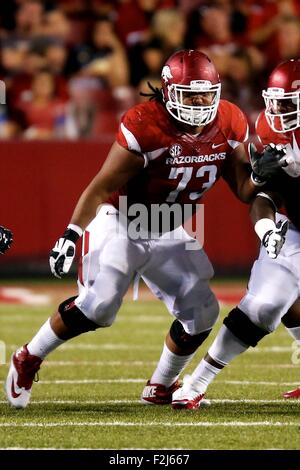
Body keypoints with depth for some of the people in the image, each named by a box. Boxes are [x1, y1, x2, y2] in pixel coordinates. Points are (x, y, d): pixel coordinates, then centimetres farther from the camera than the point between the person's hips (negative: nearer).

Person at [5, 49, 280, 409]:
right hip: (120, 225, -6)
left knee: (202, 312, 1)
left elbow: (245, 189, 0)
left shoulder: (229, 127, -7)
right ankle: (28, 359, 0)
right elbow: (101, 187, -24)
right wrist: (72, 234, -32)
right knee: (99, 305, -22)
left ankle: (162, 387, 23)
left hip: (167, 234, 6)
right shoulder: (145, 127, -25)